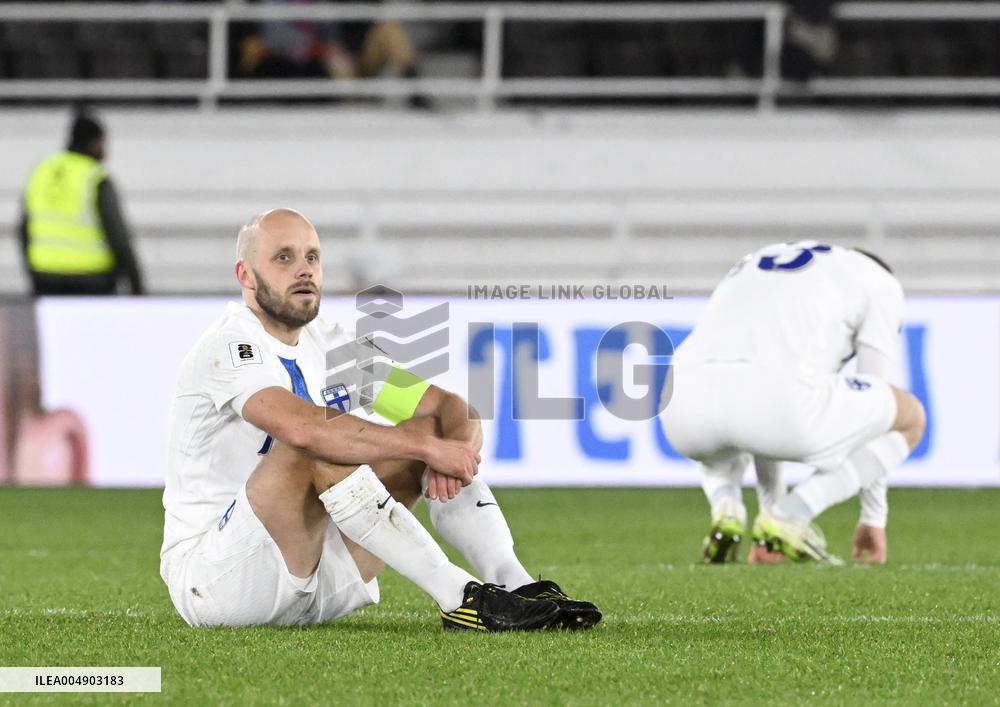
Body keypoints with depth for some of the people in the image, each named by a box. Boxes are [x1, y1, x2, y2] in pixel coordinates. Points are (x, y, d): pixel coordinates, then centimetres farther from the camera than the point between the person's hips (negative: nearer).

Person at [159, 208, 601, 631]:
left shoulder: (333, 350, 9)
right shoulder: (230, 348, -16)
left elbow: (450, 406, 5)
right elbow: (303, 427, -36)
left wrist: (457, 449, -20)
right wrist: (428, 447, -32)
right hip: (208, 579, -8)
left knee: (432, 428, -1)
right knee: (321, 446, -32)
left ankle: (520, 589, -19)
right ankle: (461, 598, -36)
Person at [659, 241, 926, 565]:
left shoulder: (750, 268, 40)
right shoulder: (880, 281, 26)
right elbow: (869, 407, 27)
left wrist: (771, 505, 50)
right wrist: (873, 518, 36)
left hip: (685, 412, 5)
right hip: (782, 401, -5)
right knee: (910, 416, 23)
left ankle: (724, 509, 12)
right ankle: (791, 516, 5)